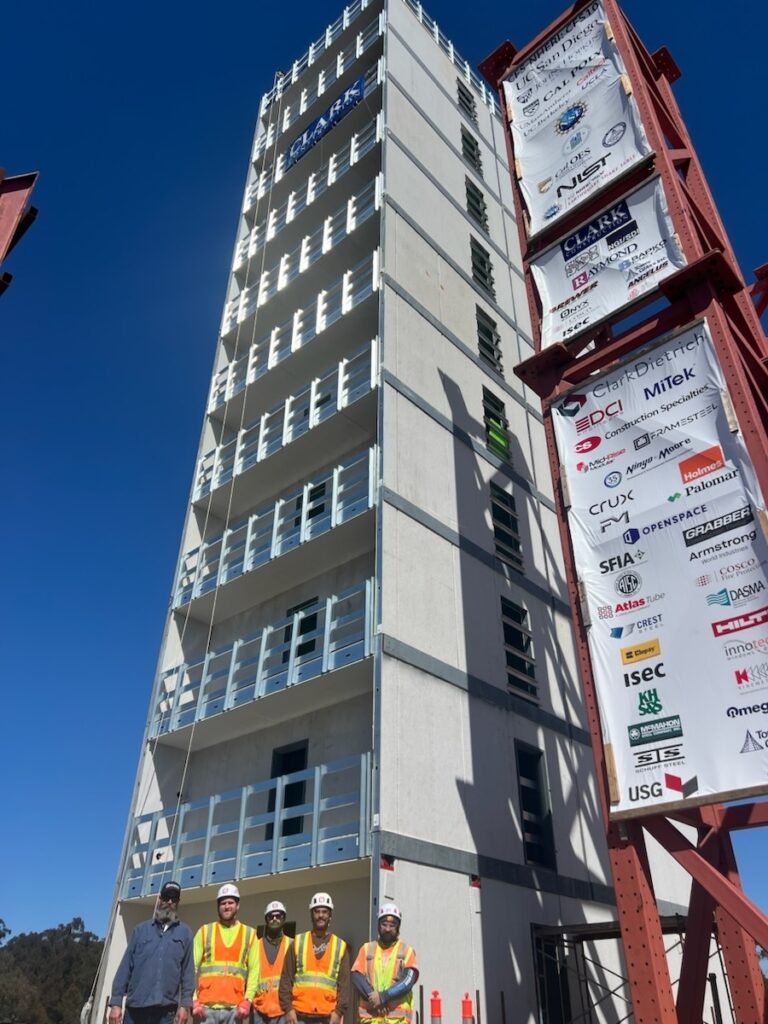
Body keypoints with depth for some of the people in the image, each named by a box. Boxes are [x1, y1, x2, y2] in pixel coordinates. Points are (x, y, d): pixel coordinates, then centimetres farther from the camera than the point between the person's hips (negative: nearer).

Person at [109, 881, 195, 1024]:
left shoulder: (185, 933, 10)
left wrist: (185, 1004, -3)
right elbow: (126, 967, 7)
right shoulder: (140, 930, 12)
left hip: (166, 1010, 0)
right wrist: (116, 1002, -1)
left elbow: (188, 971, 5)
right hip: (135, 1007, 1)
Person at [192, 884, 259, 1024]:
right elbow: (192, 966, 5)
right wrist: (194, 1000, -6)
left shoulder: (249, 934, 11)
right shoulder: (204, 931, 10)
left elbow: (254, 969, 5)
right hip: (205, 1005, 0)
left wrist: (247, 1000, -7)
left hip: (234, 1007, 0)